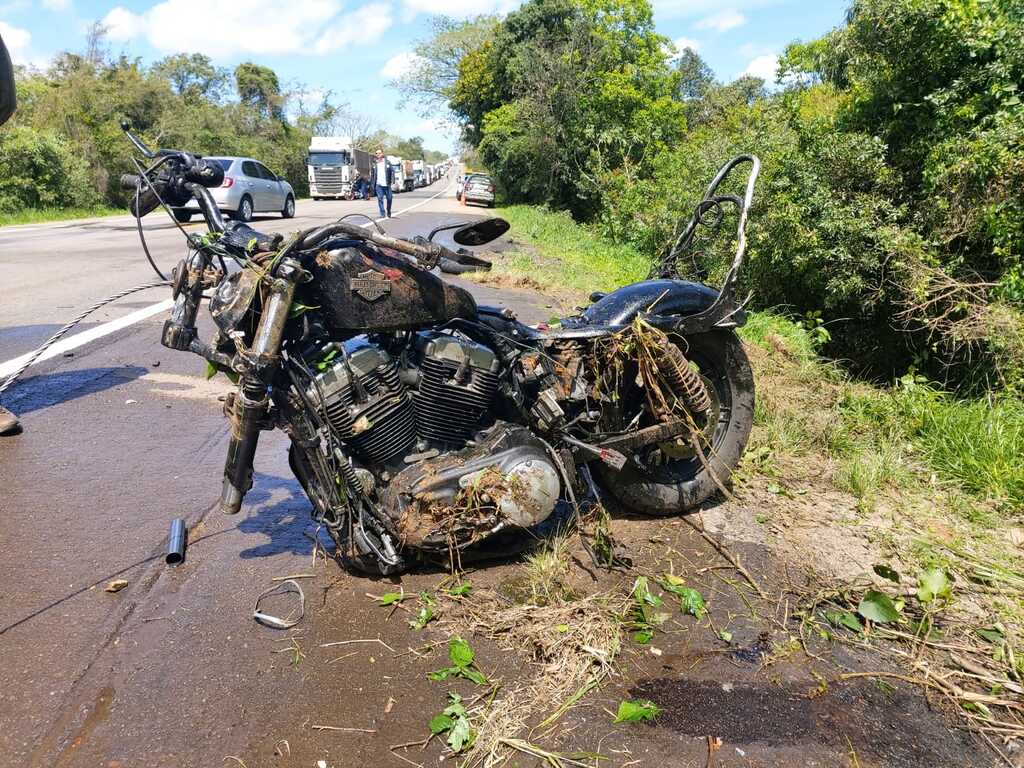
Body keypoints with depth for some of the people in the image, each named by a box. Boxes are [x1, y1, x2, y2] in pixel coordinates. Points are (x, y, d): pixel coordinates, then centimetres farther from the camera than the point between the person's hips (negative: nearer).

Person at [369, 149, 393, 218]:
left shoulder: (387, 162, 4)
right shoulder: (374, 163, 8)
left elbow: (392, 171, 3)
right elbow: (372, 173, 12)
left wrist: (392, 180, -8)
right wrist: (372, 183, 7)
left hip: (386, 184, 0)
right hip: (378, 184, 0)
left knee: (389, 198, 5)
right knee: (380, 199, -5)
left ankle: (389, 212, 24)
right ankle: (382, 214, 0)